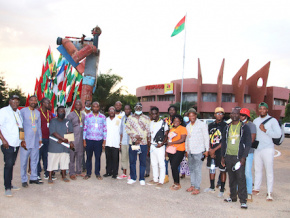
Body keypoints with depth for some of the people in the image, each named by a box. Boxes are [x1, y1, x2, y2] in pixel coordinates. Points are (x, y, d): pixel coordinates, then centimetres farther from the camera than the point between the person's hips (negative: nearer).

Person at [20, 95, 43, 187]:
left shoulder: (38, 112, 13)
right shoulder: (23, 111, -2)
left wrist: (40, 138, 14)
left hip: (36, 141, 5)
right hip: (26, 141, -4)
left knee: (35, 160, 7)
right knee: (24, 161, 0)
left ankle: (33, 178, 16)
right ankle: (24, 180, 8)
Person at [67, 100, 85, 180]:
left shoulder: (83, 115, 13)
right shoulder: (70, 115, -3)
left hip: (81, 138, 5)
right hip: (73, 138, -5)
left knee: (80, 155, 10)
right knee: (72, 156, -2)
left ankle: (78, 171, 20)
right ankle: (72, 173, 4)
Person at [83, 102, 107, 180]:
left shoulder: (103, 117, 7)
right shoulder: (87, 116, 6)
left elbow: (105, 129, 7)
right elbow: (85, 128, 7)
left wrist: (104, 141, 2)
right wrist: (84, 140, 2)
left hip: (99, 141, 0)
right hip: (89, 140, 0)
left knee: (98, 157, 3)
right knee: (89, 157, 6)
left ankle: (97, 173, 15)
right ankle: (88, 173, 17)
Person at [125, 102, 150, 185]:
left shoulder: (146, 118, 6)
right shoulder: (130, 118, 11)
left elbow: (148, 130, 1)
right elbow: (127, 129, 3)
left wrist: (141, 138, -12)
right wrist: (134, 135, -13)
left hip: (143, 143, -1)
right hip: (132, 142, 1)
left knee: (142, 161, 4)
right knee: (132, 161, 5)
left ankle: (142, 179, 15)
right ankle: (133, 178, 19)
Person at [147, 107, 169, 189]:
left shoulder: (163, 123, -6)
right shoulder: (151, 123, 12)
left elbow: (166, 135, -7)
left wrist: (162, 143, -18)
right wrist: (149, 143, 11)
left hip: (160, 146, -6)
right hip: (152, 146, 6)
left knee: (161, 164, -2)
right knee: (154, 164, 13)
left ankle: (161, 181, 5)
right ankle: (155, 179, 24)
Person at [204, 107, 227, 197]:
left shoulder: (225, 126, -7)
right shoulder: (211, 125, 10)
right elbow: (208, 138, 11)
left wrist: (214, 149, -12)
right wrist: (210, 150, -1)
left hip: (221, 151, -6)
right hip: (211, 151, 6)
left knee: (222, 170, 2)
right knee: (211, 169, 14)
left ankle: (222, 190, 10)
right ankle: (212, 187, 27)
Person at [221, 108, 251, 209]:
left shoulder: (244, 127, -1)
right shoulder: (227, 128, 12)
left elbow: (248, 143, -3)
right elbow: (223, 142, 17)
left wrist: (243, 157, -11)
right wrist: (223, 156, 12)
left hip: (239, 157, -4)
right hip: (228, 156, 5)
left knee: (241, 178, -9)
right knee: (231, 178, 11)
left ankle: (243, 200, -4)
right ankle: (233, 196, 23)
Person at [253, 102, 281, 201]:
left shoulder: (272, 120, -4)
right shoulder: (255, 120, 13)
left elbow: (278, 134, -14)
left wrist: (265, 130, -19)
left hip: (267, 149, -5)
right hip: (257, 149, 5)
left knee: (269, 171, -1)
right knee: (257, 170, 13)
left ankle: (269, 193, 5)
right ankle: (256, 189, 23)